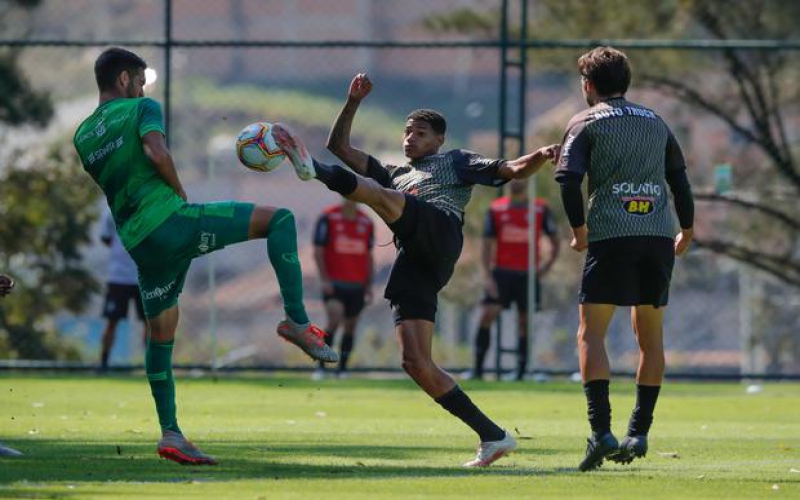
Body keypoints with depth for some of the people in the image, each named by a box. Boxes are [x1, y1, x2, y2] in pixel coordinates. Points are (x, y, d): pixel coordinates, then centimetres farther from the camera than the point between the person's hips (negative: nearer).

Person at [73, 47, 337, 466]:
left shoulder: (82, 136, 20)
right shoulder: (141, 108, 1)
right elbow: (156, 152, -18)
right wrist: (180, 190, -3)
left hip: (138, 242, 7)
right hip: (170, 219, -7)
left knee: (160, 336, 14)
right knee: (280, 220, 0)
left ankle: (170, 434, 10)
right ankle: (297, 320, -12)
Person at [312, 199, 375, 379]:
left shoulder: (366, 222, 10)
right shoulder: (328, 218, -3)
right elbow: (318, 251, -3)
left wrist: (369, 286, 12)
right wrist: (324, 279, -12)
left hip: (357, 285, 4)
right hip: (334, 283, -4)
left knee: (350, 327, 6)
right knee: (334, 320, -20)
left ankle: (342, 369, 14)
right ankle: (321, 366, -12)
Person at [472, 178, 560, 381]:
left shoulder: (540, 209, 3)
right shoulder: (496, 209, 5)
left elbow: (555, 242, 10)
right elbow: (488, 244, 4)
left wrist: (547, 265, -5)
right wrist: (488, 275, -5)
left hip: (528, 274, 0)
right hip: (502, 273, 0)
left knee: (524, 323, 0)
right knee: (487, 315, -10)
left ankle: (521, 372, 5)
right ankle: (477, 370, -6)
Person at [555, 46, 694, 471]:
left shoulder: (586, 123, 6)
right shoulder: (655, 122, 19)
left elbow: (568, 177, -7)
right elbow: (680, 179, 20)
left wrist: (579, 229, 4)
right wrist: (686, 231, 33)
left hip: (611, 235, -4)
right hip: (659, 237, 4)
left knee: (591, 333, -2)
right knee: (650, 333, 14)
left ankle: (601, 432, -17)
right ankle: (639, 432, 10)